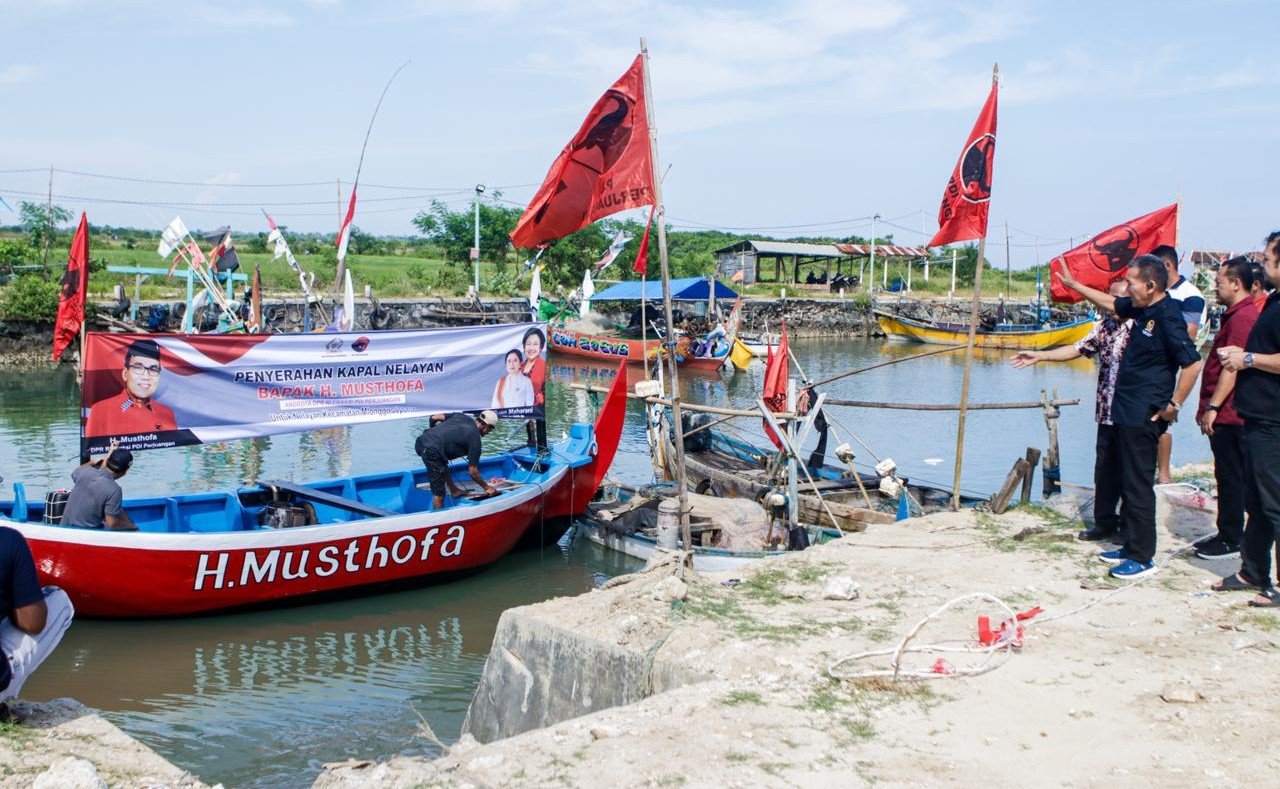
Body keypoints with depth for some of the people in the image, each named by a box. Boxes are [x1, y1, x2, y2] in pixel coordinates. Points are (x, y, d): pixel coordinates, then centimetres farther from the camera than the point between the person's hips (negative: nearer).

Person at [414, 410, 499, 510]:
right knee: (439, 494, 3)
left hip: (421, 441, 8)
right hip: (431, 451, -8)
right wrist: (487, 487, 18)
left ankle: (454, 490, 40)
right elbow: (473, 471, 4)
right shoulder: (475, 438, 1)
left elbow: (433, 418, 18)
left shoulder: (461, 416, 17)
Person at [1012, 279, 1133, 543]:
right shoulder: (1105, 325, 10)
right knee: (1104, 469, 12)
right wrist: (1038, 356, 11)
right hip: (1107, 412, 6)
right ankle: (1105, 522, 23)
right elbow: (1078, 349, 15)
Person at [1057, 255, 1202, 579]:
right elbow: (1110, 302, 29)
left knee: (1137, 485, -5)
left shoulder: (1168, 317, -18)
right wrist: (1073, 285, 32)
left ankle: (1143, 558, 3)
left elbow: (1192, 364, -23)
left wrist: (1174, 405, -18)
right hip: (1127, 412, 10)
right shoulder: (1142, 309, 10)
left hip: (1144, 416, -10)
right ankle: (1131, 547, 25)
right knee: (1125, 479, 15)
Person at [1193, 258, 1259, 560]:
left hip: (1229, 414, -11)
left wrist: (1213, 406, -22)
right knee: (1228, 477, 16)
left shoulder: (1242, 318, -18)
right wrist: (1210, 407, 23)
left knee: (1231, 477, -3)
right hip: (1227, 414, 11)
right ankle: (1227, 533, 24)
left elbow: (1232, 368, -23)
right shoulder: (1236, 315, 17)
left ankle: (1232, 541, 4)